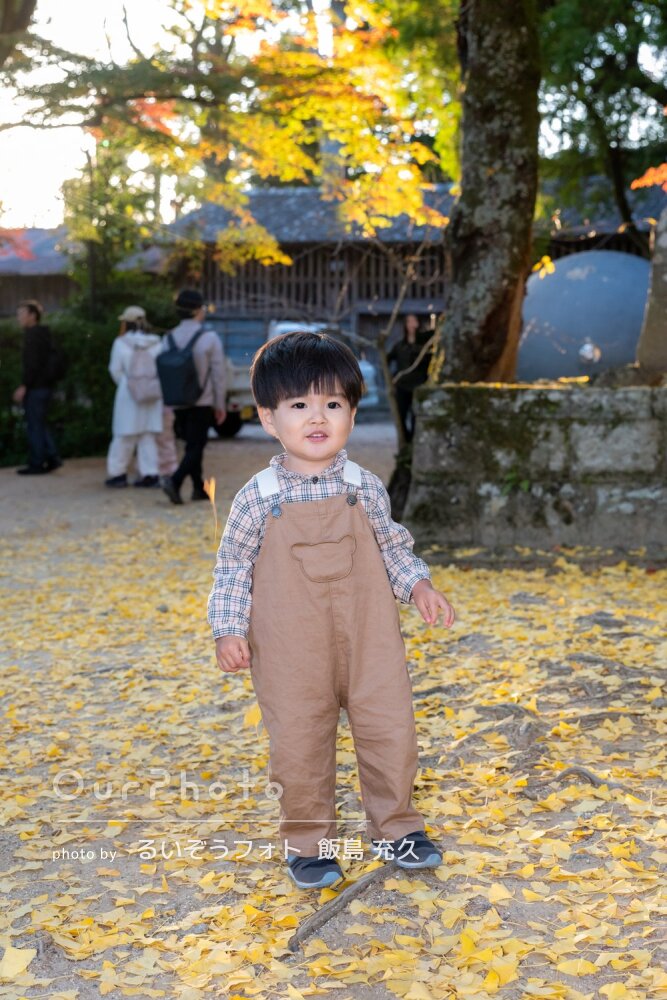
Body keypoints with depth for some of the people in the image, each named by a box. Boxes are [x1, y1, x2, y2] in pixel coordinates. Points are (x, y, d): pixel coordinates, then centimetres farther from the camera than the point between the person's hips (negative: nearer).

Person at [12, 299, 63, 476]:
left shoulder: (33, 334, -14)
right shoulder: (44, 333, 14)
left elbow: (33, 363, -20)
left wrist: (24, 386, -19)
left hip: (35, 387, -9)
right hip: (45, 385, 9)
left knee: (34, 426, -3)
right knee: (41, 424, 15)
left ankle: (36, 464, 1)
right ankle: (52, 458, 11)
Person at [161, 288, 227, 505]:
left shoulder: (169, 339, 3)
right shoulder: (209, 338, -11)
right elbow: (219, 374, -9)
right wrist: (220, 404, -1)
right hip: (202, 403, -5)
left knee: (192, 444, 17)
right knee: (195, 446, -2)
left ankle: (199, 487, 20)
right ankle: (175, 481, -21)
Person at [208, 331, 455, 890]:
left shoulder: (365, 488, 0)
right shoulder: (259, 498, -6)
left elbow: (392, 547, 13)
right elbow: (233, 566, 1)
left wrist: (419, 585, -2)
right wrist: (229, 628, -6)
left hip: (369, 638, 2)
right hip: (290, 650, -2)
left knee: (391, 731, 6)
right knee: (299, 745, 5)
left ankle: (396, 829, 27)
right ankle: (308, 842, 26)